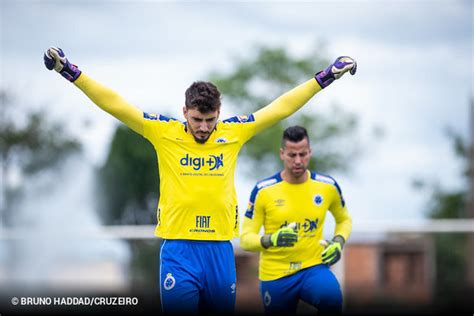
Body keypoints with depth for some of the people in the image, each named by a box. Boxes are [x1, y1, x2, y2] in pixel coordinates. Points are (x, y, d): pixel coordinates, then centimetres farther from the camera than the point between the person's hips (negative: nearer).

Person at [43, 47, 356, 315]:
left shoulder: (233, 132, 5)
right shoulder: (164, 133, 0)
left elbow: (281, 108, 12)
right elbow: (115, 104, -1)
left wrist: (325, 77, 13)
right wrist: (70, 71, -6)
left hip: (220, 249, 2)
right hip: (178, 249, -2)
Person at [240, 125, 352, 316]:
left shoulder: (328, 186, 0)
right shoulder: (263, 191, -7)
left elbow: (344, 219, 20)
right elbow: (245, 238, -5)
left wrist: (338, 242, -1)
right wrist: (271, 240, -26)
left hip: (314, 266, 0)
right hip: (275, 274, 0)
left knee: (332, 299, -32)